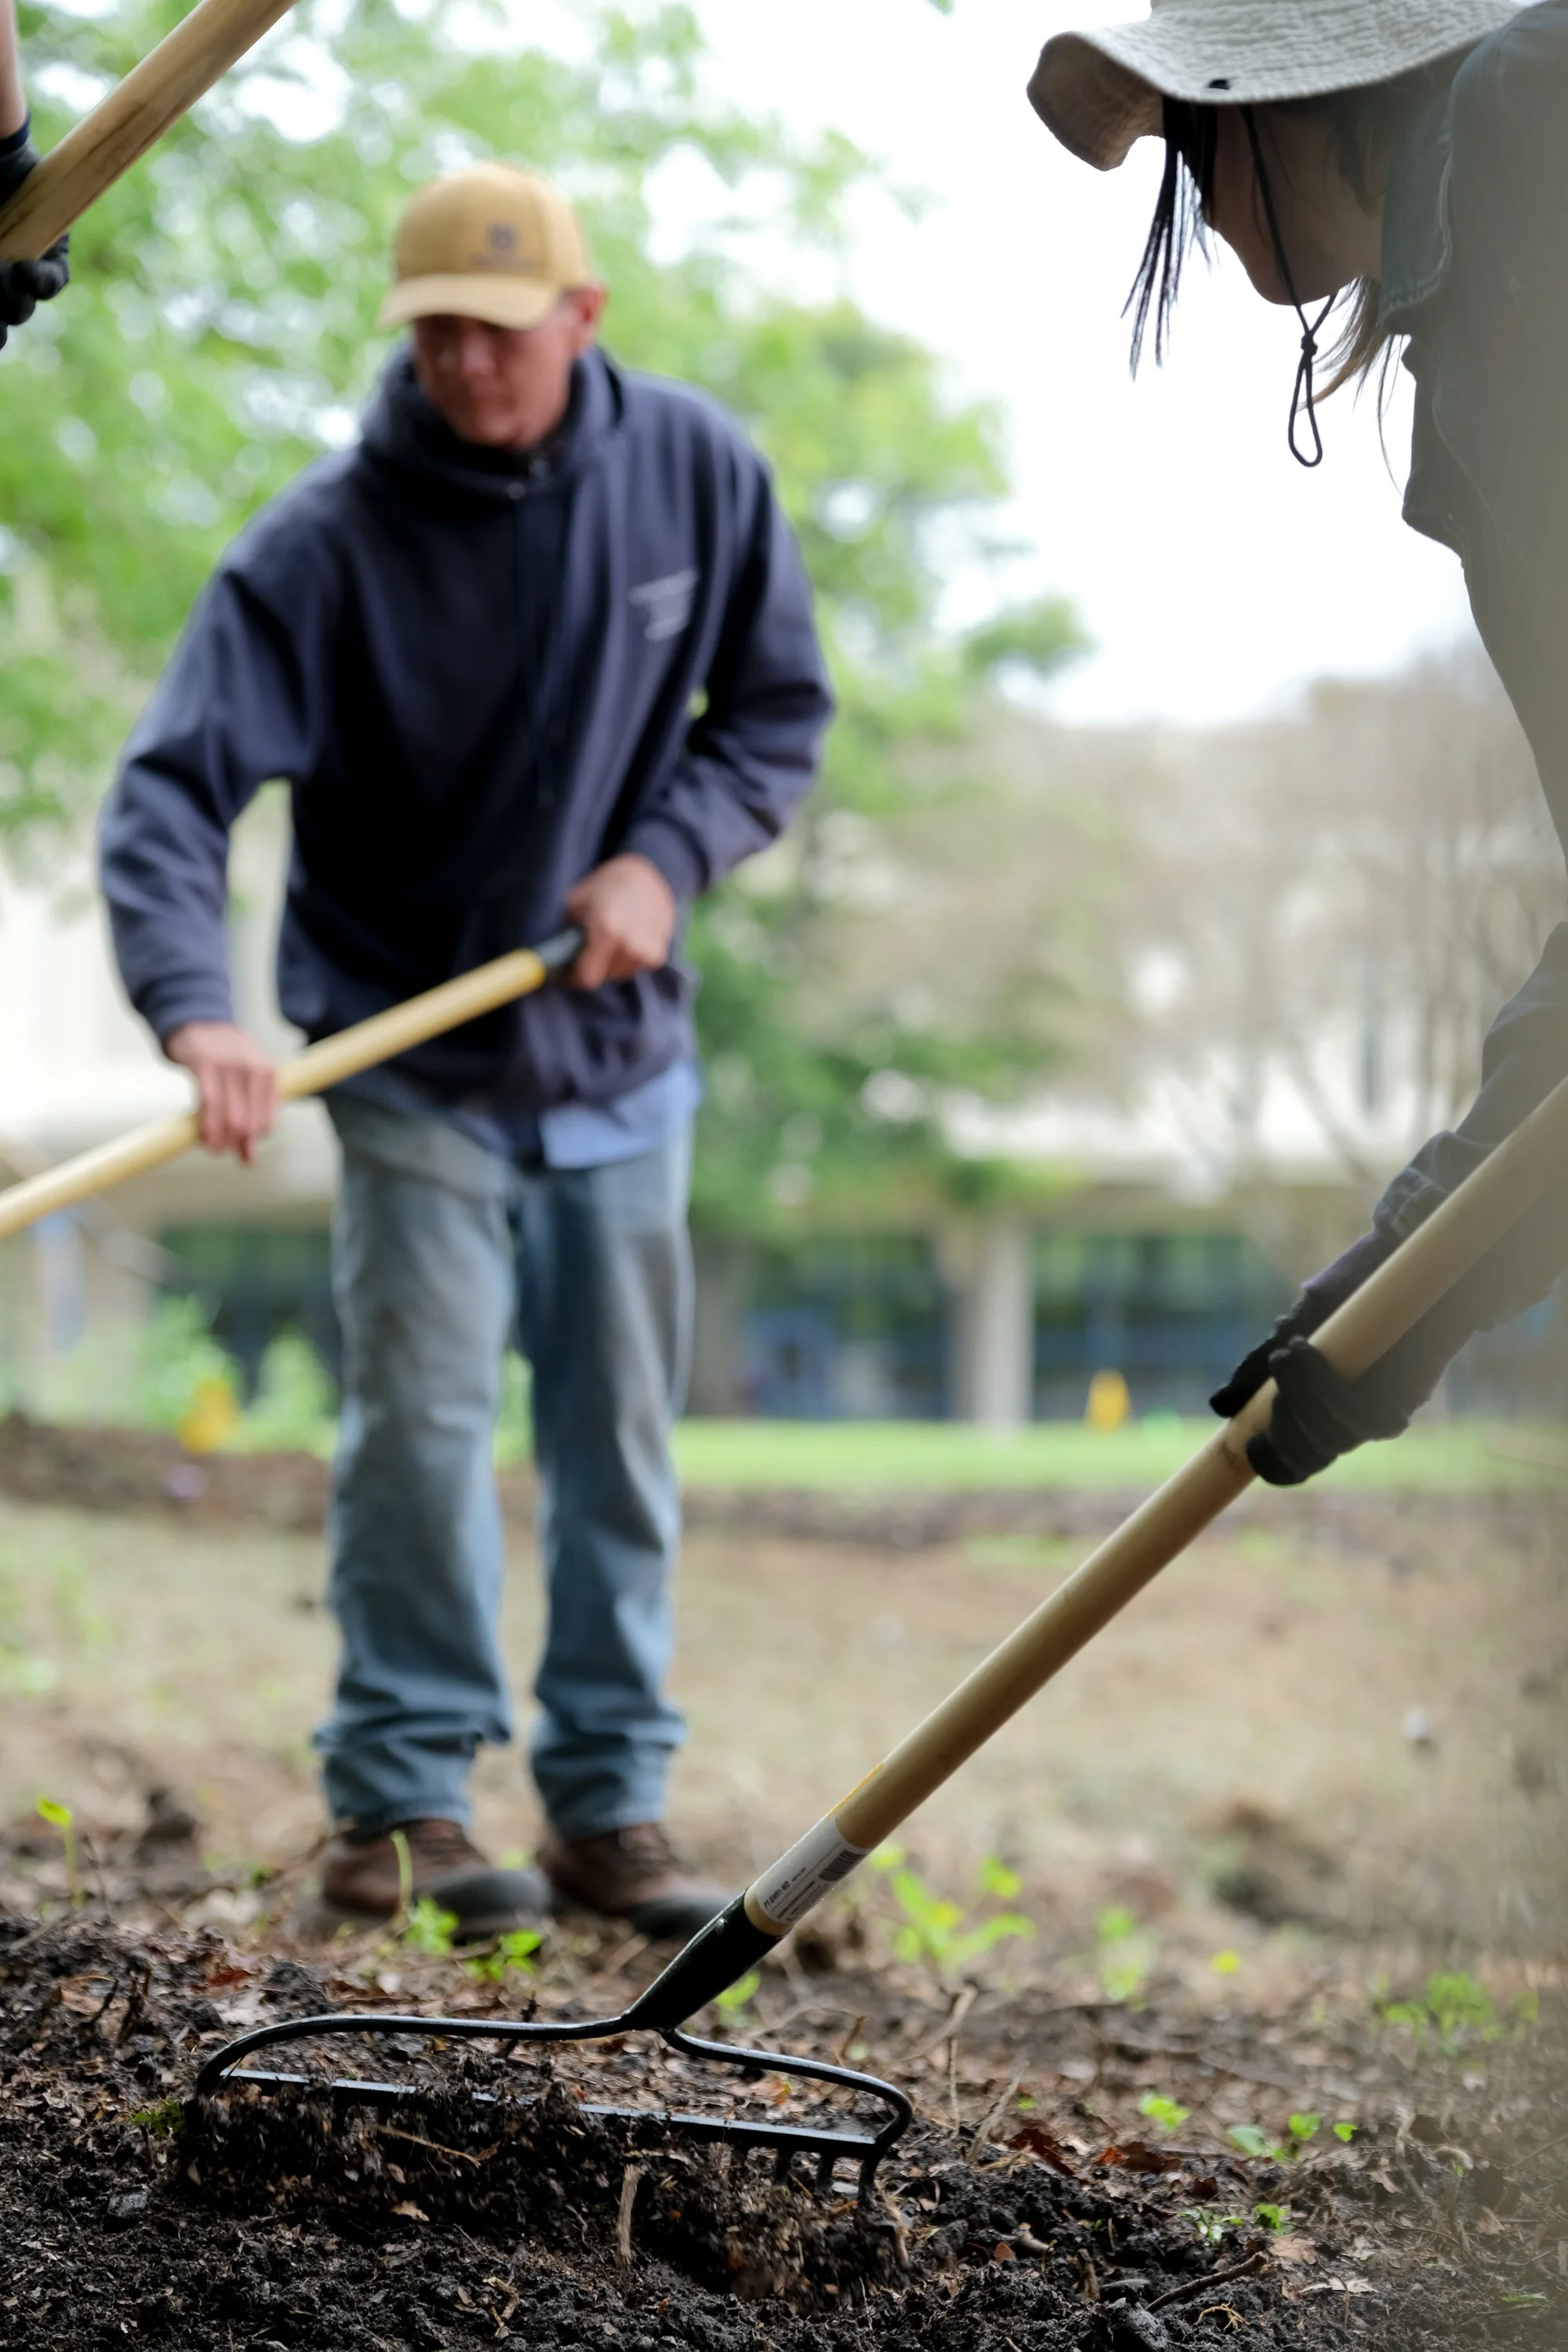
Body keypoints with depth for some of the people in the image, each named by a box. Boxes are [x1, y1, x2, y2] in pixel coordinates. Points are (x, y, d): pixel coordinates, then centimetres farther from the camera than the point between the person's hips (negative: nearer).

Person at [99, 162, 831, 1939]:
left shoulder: (696, 471, -6)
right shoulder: (326, 542, -17)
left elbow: (779, 705, 4)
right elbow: (175, 781, -24)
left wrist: (665, 857, -14)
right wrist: (194, 1008, -40)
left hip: (621, 1053, 3)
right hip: (414, 1060, -3)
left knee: (620, 1438, 8)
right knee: (420, 1421, -10)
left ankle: (608, 1805, 18)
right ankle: (399, 1800, 3)